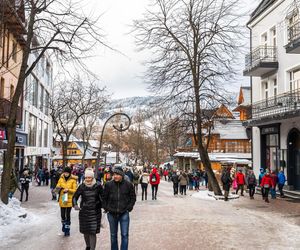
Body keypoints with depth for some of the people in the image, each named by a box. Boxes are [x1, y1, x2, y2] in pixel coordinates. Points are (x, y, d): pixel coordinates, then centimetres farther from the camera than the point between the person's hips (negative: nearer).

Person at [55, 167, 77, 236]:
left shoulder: (73, 180, -5)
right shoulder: (61, 179, 4)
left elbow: (75, 190, -7)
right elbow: (57, 187, 3)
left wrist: (68, 190, -22)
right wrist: (58, 188, -20)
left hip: (69, 200, -3)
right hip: (62, 199, 3)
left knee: (68, 215, 0)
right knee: (62, 215, 5)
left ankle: (67, 229, 14)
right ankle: (64, 224, 35)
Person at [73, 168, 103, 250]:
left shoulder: (98, 186, -4)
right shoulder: (82, 186, -3)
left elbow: (103, 197, 6)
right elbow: (75, 197, 1)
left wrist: (103, 206, -4)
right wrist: (75, 205, -15)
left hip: (95, 212, -2)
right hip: (84, 212, 2)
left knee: (93, 232, -8)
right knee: (85, 231, 13)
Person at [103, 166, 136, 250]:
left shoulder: (128, 185, -5)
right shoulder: (108, 185, -4)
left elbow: (133, 197, 6)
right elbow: (104, 198, 8)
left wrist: (129, 208, -2)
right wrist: (106, 208, 1)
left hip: (124, 214, -1)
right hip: (112, 214, 2)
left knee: (124, 235, -2)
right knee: (113, 235, 14)